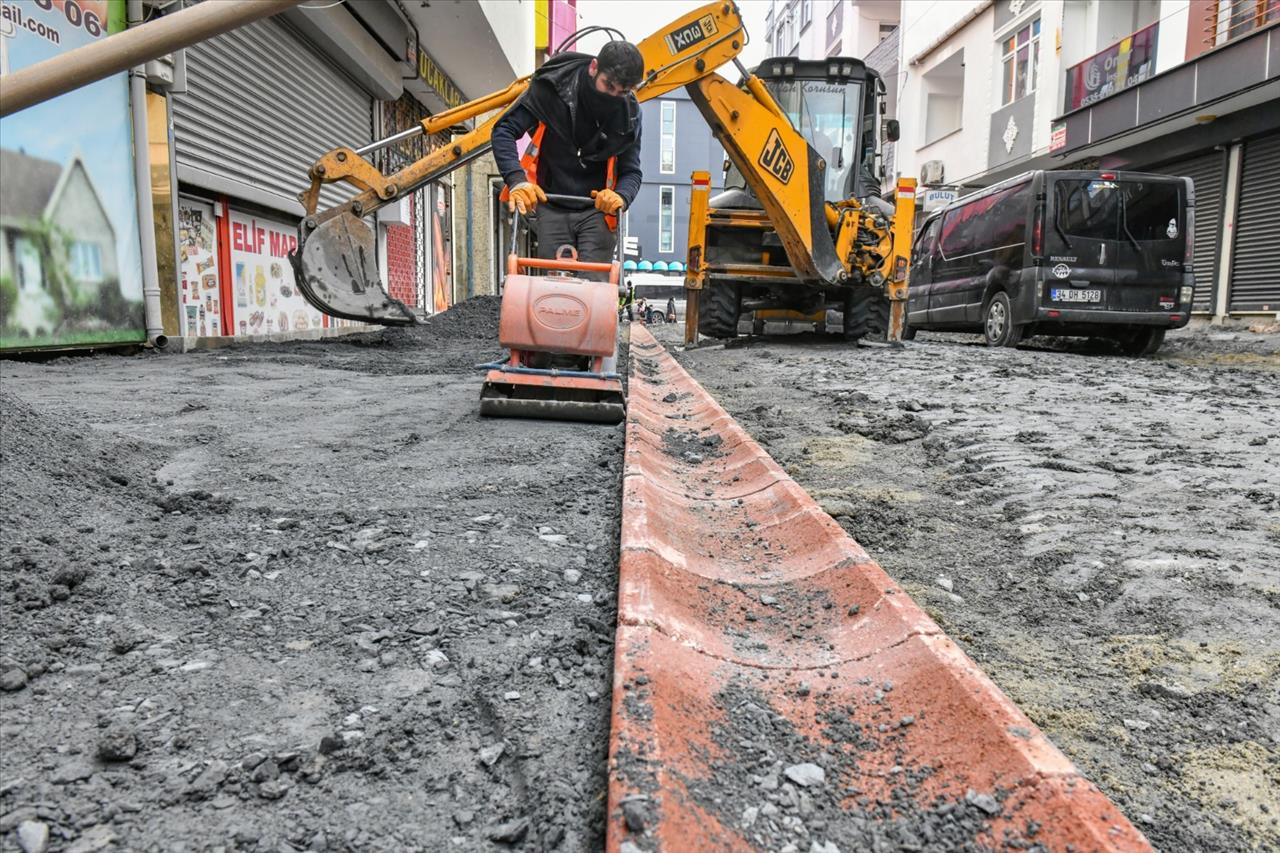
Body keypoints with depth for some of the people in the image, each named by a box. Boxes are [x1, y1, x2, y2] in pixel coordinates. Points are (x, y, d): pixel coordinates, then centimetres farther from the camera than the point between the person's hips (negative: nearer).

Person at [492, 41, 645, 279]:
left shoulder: (629, 113, -4)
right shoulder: (552, 86, -10)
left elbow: (631, 171, 1)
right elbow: (504, 130, -7)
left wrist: (621, 196, -23)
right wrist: (517, 179, -24)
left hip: (597, 210, 1)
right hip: (551, 207, 0)